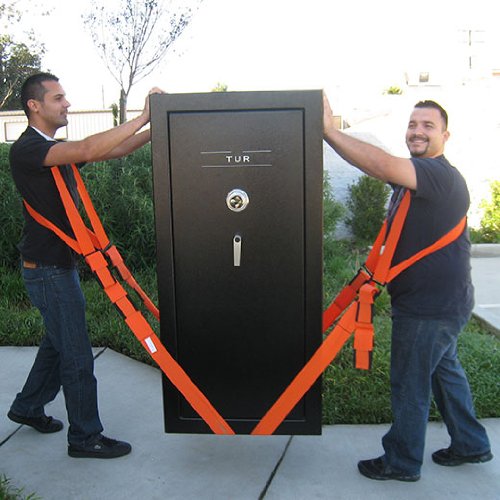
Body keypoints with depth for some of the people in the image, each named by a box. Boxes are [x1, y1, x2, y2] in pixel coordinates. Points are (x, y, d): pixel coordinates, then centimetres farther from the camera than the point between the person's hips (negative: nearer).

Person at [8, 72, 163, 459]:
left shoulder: (57, 149, 12)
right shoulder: (27, 148, -18)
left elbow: (113, 151, 6)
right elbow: (89, 151, -34)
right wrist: (143, 118, -30)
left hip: (61, 263, 10)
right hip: (48, 268, -10)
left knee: (58, 341, 22)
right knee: (76, 354, -1)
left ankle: (28, 407, 41)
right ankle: (85, 436, 14)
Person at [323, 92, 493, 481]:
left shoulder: (440, 174, -23)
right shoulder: (416, 176, 13)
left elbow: (382, 165, -41)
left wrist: (329, 131, -36)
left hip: (432, 306, -11)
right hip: (436, 300, 11)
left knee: (409, 384, 4)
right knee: (444, 369, 24)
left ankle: (402, 463, 24)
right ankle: (470, 445, 42)